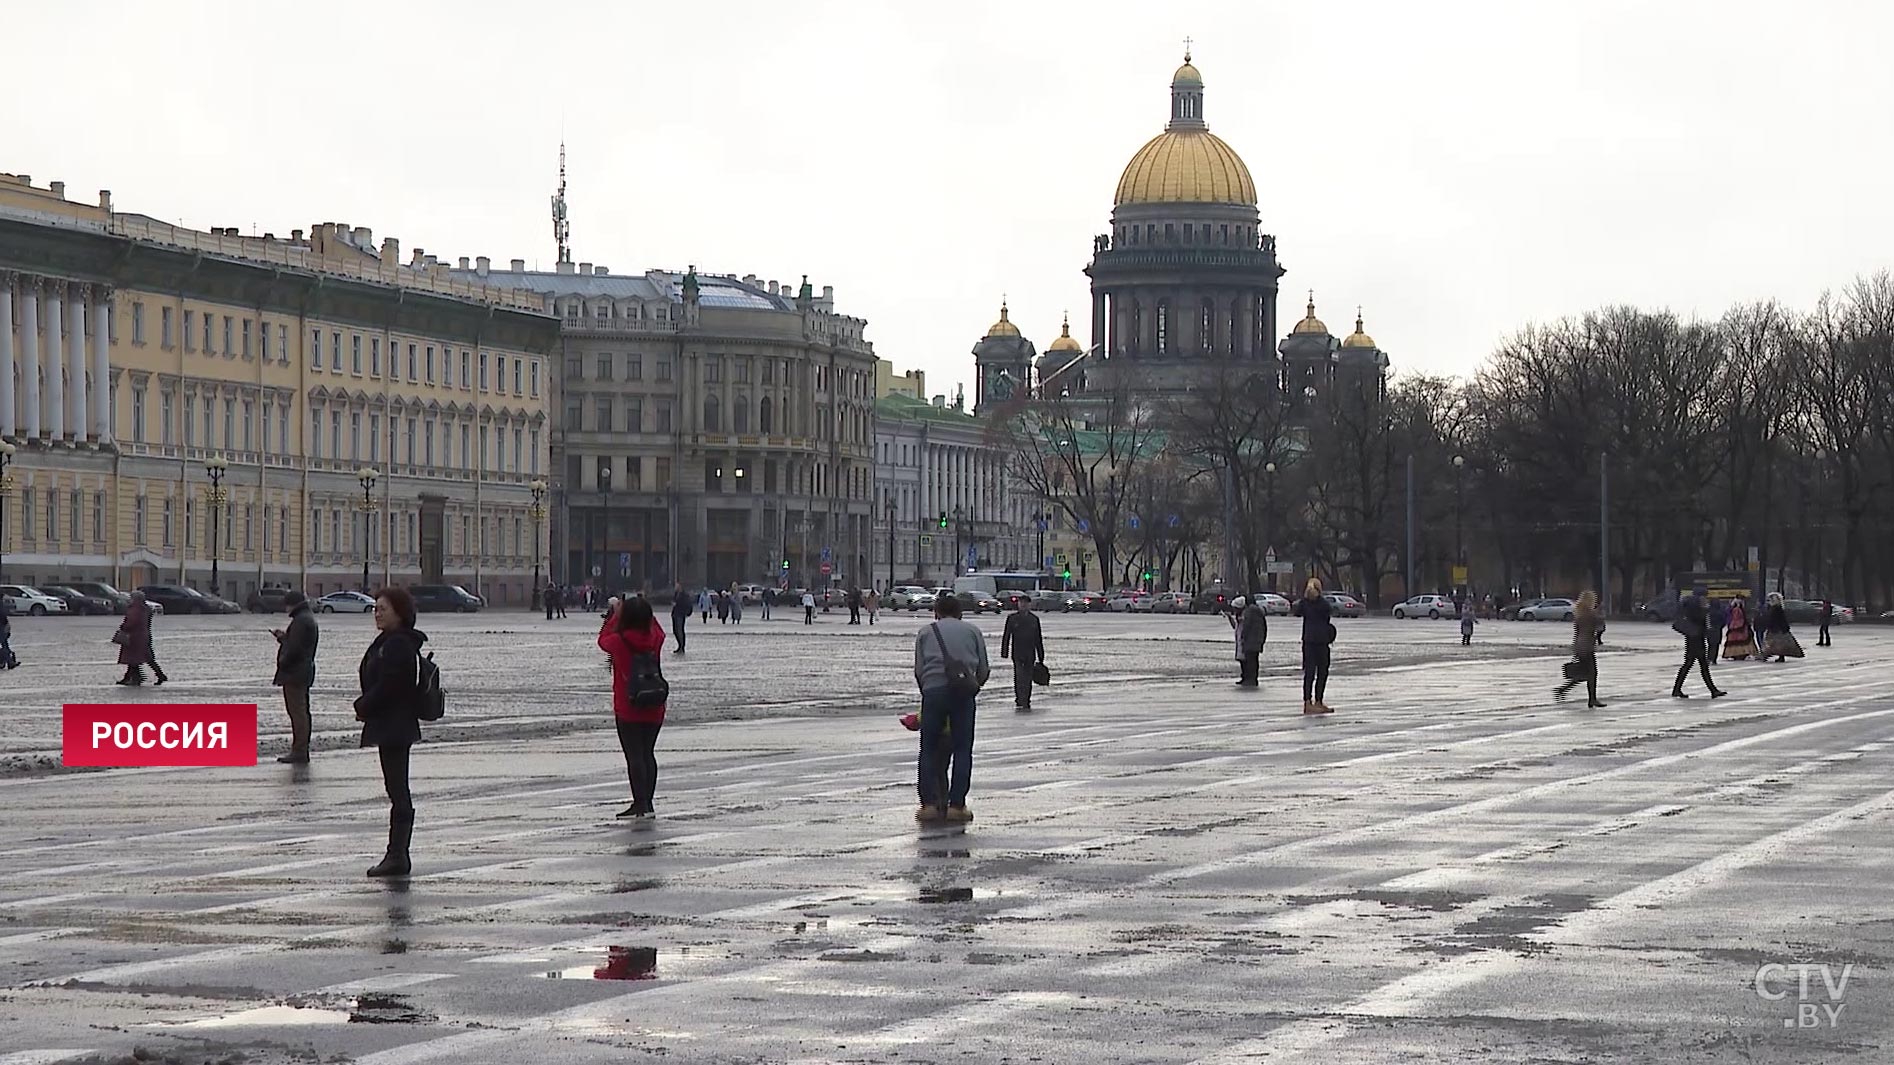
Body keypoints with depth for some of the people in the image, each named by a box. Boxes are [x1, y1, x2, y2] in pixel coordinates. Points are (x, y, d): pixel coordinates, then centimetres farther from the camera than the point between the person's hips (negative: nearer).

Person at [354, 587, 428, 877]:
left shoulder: (398, 645, -17)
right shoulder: (389, 642, 16)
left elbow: (387, 686, -21)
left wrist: (363, 707, -8)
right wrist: (365, 704, 7)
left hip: (393, 728, -11)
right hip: (393, 727, 11)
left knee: (398, 791, -8)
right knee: (398, 791, 14)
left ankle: (398, 856, -7)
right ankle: (397, 855, 19)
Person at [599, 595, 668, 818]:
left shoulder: (618, 641, -14)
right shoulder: (654, 640, -4)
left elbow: (603, 639, 8)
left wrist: (615, 615, 15)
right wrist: (644, 612, 19)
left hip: (628, 710, -4)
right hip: (654, 710, 4)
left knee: (634, 756, -3)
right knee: (648, 754, 14)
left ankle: (640, 803, -8)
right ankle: (647, 803, 17)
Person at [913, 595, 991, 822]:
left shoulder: (925, 633, 21)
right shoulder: (973, 631, 22)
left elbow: (918, 670, 11)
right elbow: (983, 670, 15)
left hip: (933, 689, 0)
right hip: (964, 692, 0)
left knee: (929, 749, 6)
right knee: (962, 749, 5)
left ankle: (929, 803, -3)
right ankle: (957, 805, -1)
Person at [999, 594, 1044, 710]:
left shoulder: (1034, 619, 9)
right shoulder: (1012, 618, 4)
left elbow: (1039, 639, 13)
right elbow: (1006, 636, 4)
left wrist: (1041, 657, 12)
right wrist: (1004, 652, -4)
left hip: (1030, 654, 2)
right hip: (1017, 653, -2)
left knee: (1028, 679, 6)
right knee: (1019, 677, -12)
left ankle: (1026, 702, 14)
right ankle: (1019, 701, -13)